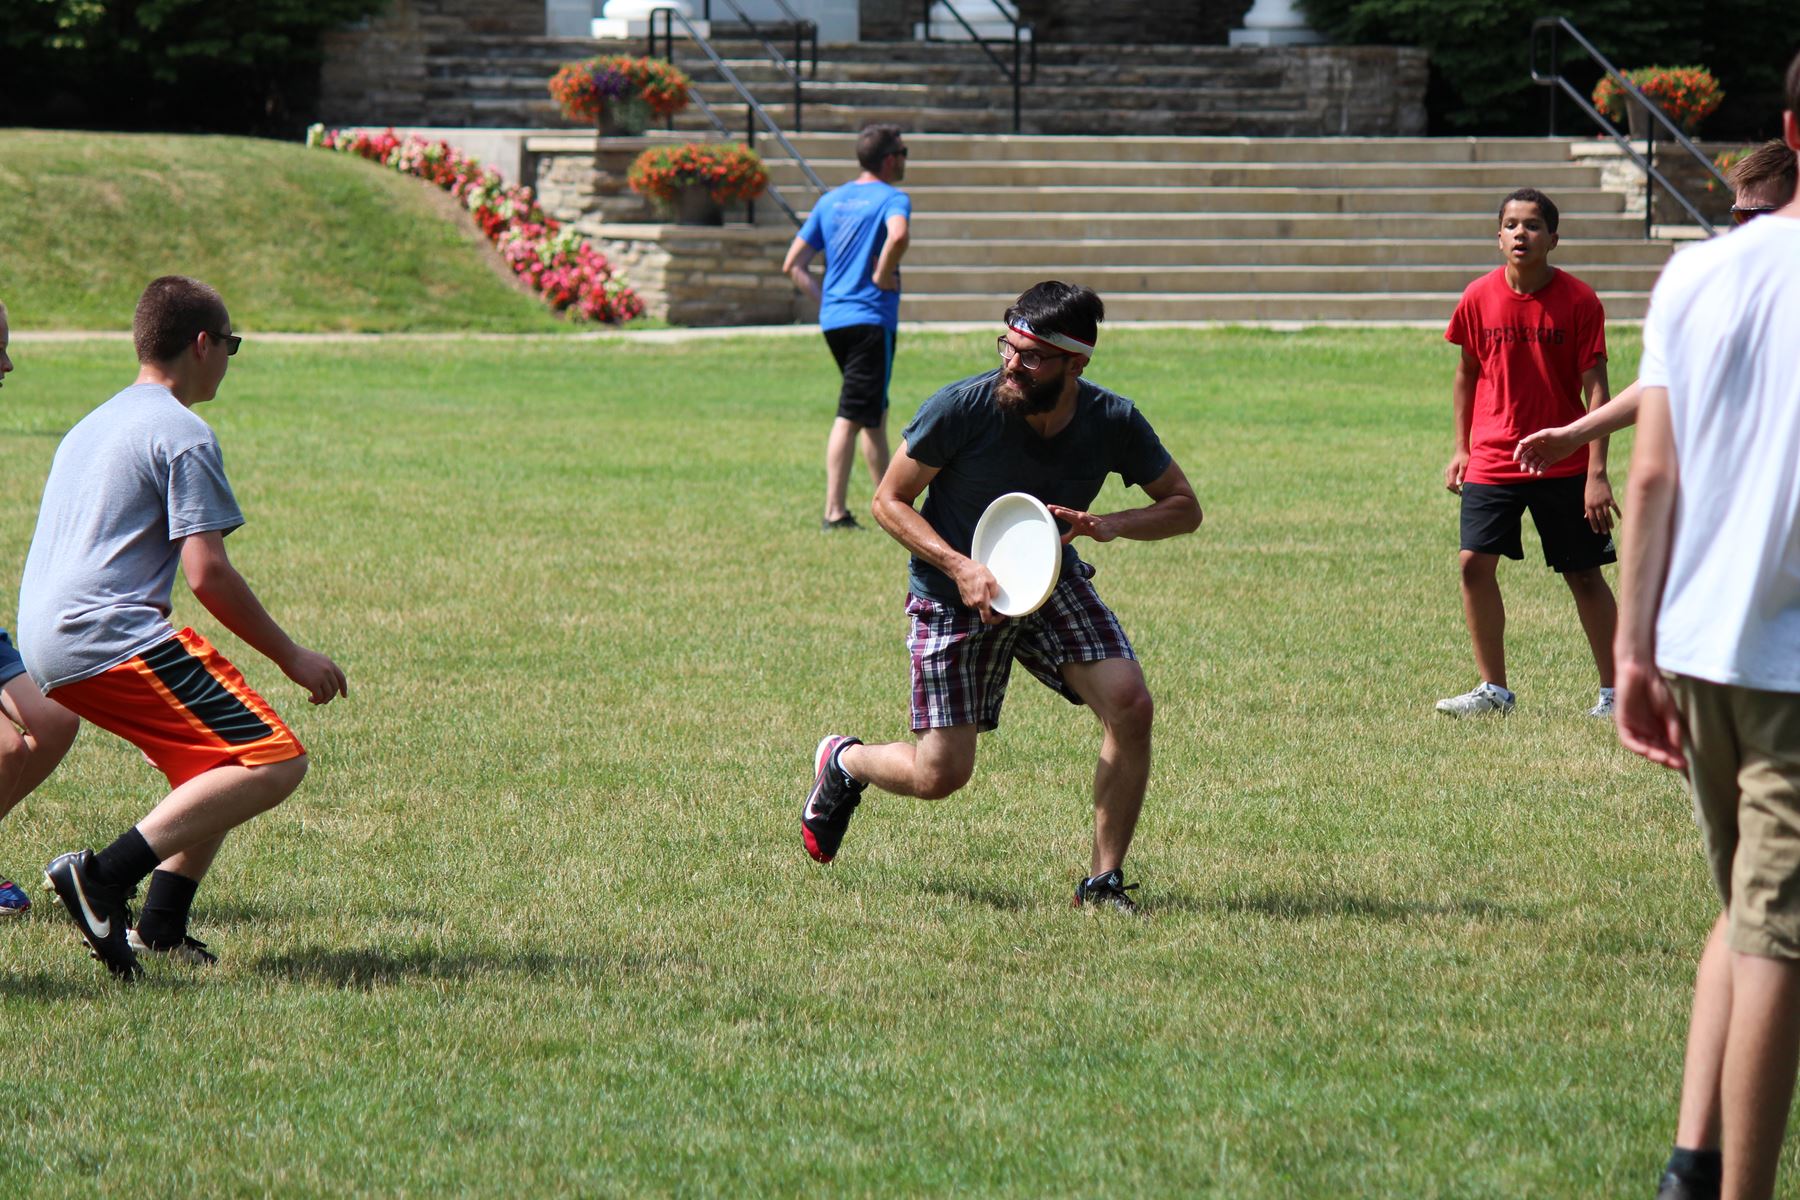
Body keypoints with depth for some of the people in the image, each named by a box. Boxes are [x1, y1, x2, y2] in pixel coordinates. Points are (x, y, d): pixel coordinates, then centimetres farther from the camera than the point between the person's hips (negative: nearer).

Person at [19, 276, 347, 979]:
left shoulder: (94, 425, 25)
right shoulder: (184, 435, -4)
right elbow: (207, 572, -12)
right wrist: (291, 657, -3)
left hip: (44, 643, 10)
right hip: (113, 635, -10)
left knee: (220, 764, 22)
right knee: (274, 761, -14)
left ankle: (159, 933, 10)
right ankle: (104, 877, -25)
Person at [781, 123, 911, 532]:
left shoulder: (830, 201, 14)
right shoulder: (892, 199, -7)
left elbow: (793, 265, 12)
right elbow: (898, 235, -31)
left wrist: (824, 298, 13)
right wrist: (883, 277, -16)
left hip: (833, 318, 8)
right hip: (871, 318, -8)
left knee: (874, 412, 18)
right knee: (852, 417, -4)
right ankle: (834, 512, -1)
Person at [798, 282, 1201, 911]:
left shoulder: (1113, 422, -16)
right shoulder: (960, 408, -23)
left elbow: (1184, 506, -3)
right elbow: (889, 500, -10)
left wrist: (1110, 524, -23)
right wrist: (959, 565, -24)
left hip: (1054, 583, 3)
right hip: (954, 598, -3)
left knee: (1130, 704, -21)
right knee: (938, 775, -5)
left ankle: (1104, 880, -6)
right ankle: (842, 762, 32)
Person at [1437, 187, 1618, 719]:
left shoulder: (1579, 301, -9)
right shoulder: (1479, 298, -1)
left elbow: (1595, 387, -9)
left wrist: (1597, 473, -15)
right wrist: (1461, 449, 8)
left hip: (1563, 464, -2)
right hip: (1492, 460, 2)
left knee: (1584, 575, 3)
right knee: (1475, 562, -8)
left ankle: (1613, 690, 14)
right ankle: (1493, 689, 4)